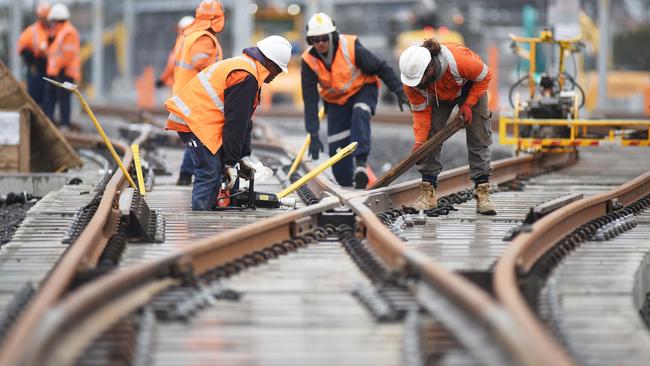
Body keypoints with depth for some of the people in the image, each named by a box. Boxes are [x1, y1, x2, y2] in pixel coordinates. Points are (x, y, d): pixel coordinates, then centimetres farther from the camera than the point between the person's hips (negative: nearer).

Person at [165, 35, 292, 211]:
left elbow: (244, 119, 22)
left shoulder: (244, 66, 18)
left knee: (215, 170, 11)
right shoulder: (246, 77, -17)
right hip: (193, 120, -11)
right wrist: (230, 162, -11)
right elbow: (235, 123, -16)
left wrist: (244, 157, 20)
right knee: (209, 172, -15)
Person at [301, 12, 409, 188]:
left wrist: (399, 91, -16)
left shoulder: (351, 48, -28)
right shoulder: (309, 61, -20)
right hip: (335, 100, 3)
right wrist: (313, 135, -22)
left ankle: (361, 161, -40)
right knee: (337, 147, -4)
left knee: (360, 113, -36)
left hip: (363, 90, -3)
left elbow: (381, 68, -15)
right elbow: (310, 101, -18)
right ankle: (346, 186, 15)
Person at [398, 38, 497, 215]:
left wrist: (468, 104, -24)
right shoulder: (411, 80, -32)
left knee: (479, 140, -8)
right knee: (430, 137, -10)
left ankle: (482, 194, -6)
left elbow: (485, 75, -24)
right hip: (438, 96, 2)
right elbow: (420, 111, -18)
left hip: (471, 89, -2)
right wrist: (419, 141, -26)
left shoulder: (458, 60, -45)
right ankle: (428, 192, -6)